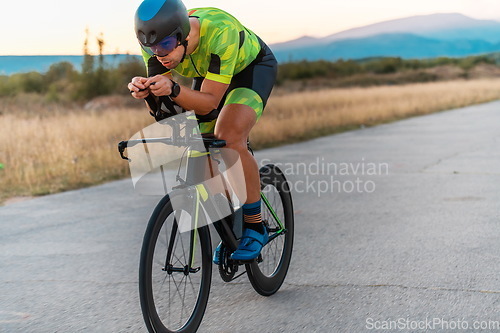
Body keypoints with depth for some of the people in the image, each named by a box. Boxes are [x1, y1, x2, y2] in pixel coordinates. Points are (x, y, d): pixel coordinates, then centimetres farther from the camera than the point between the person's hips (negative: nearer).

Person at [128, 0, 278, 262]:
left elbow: (209, 102, -37)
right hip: (207, 74, 6)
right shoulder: (158, 41, -26)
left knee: (229, 137, -29)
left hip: (252, 67, -5)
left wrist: (173, 90, -54)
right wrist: (146, 91, -44)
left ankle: (255, 227, -13)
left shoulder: (220, 32, -41)